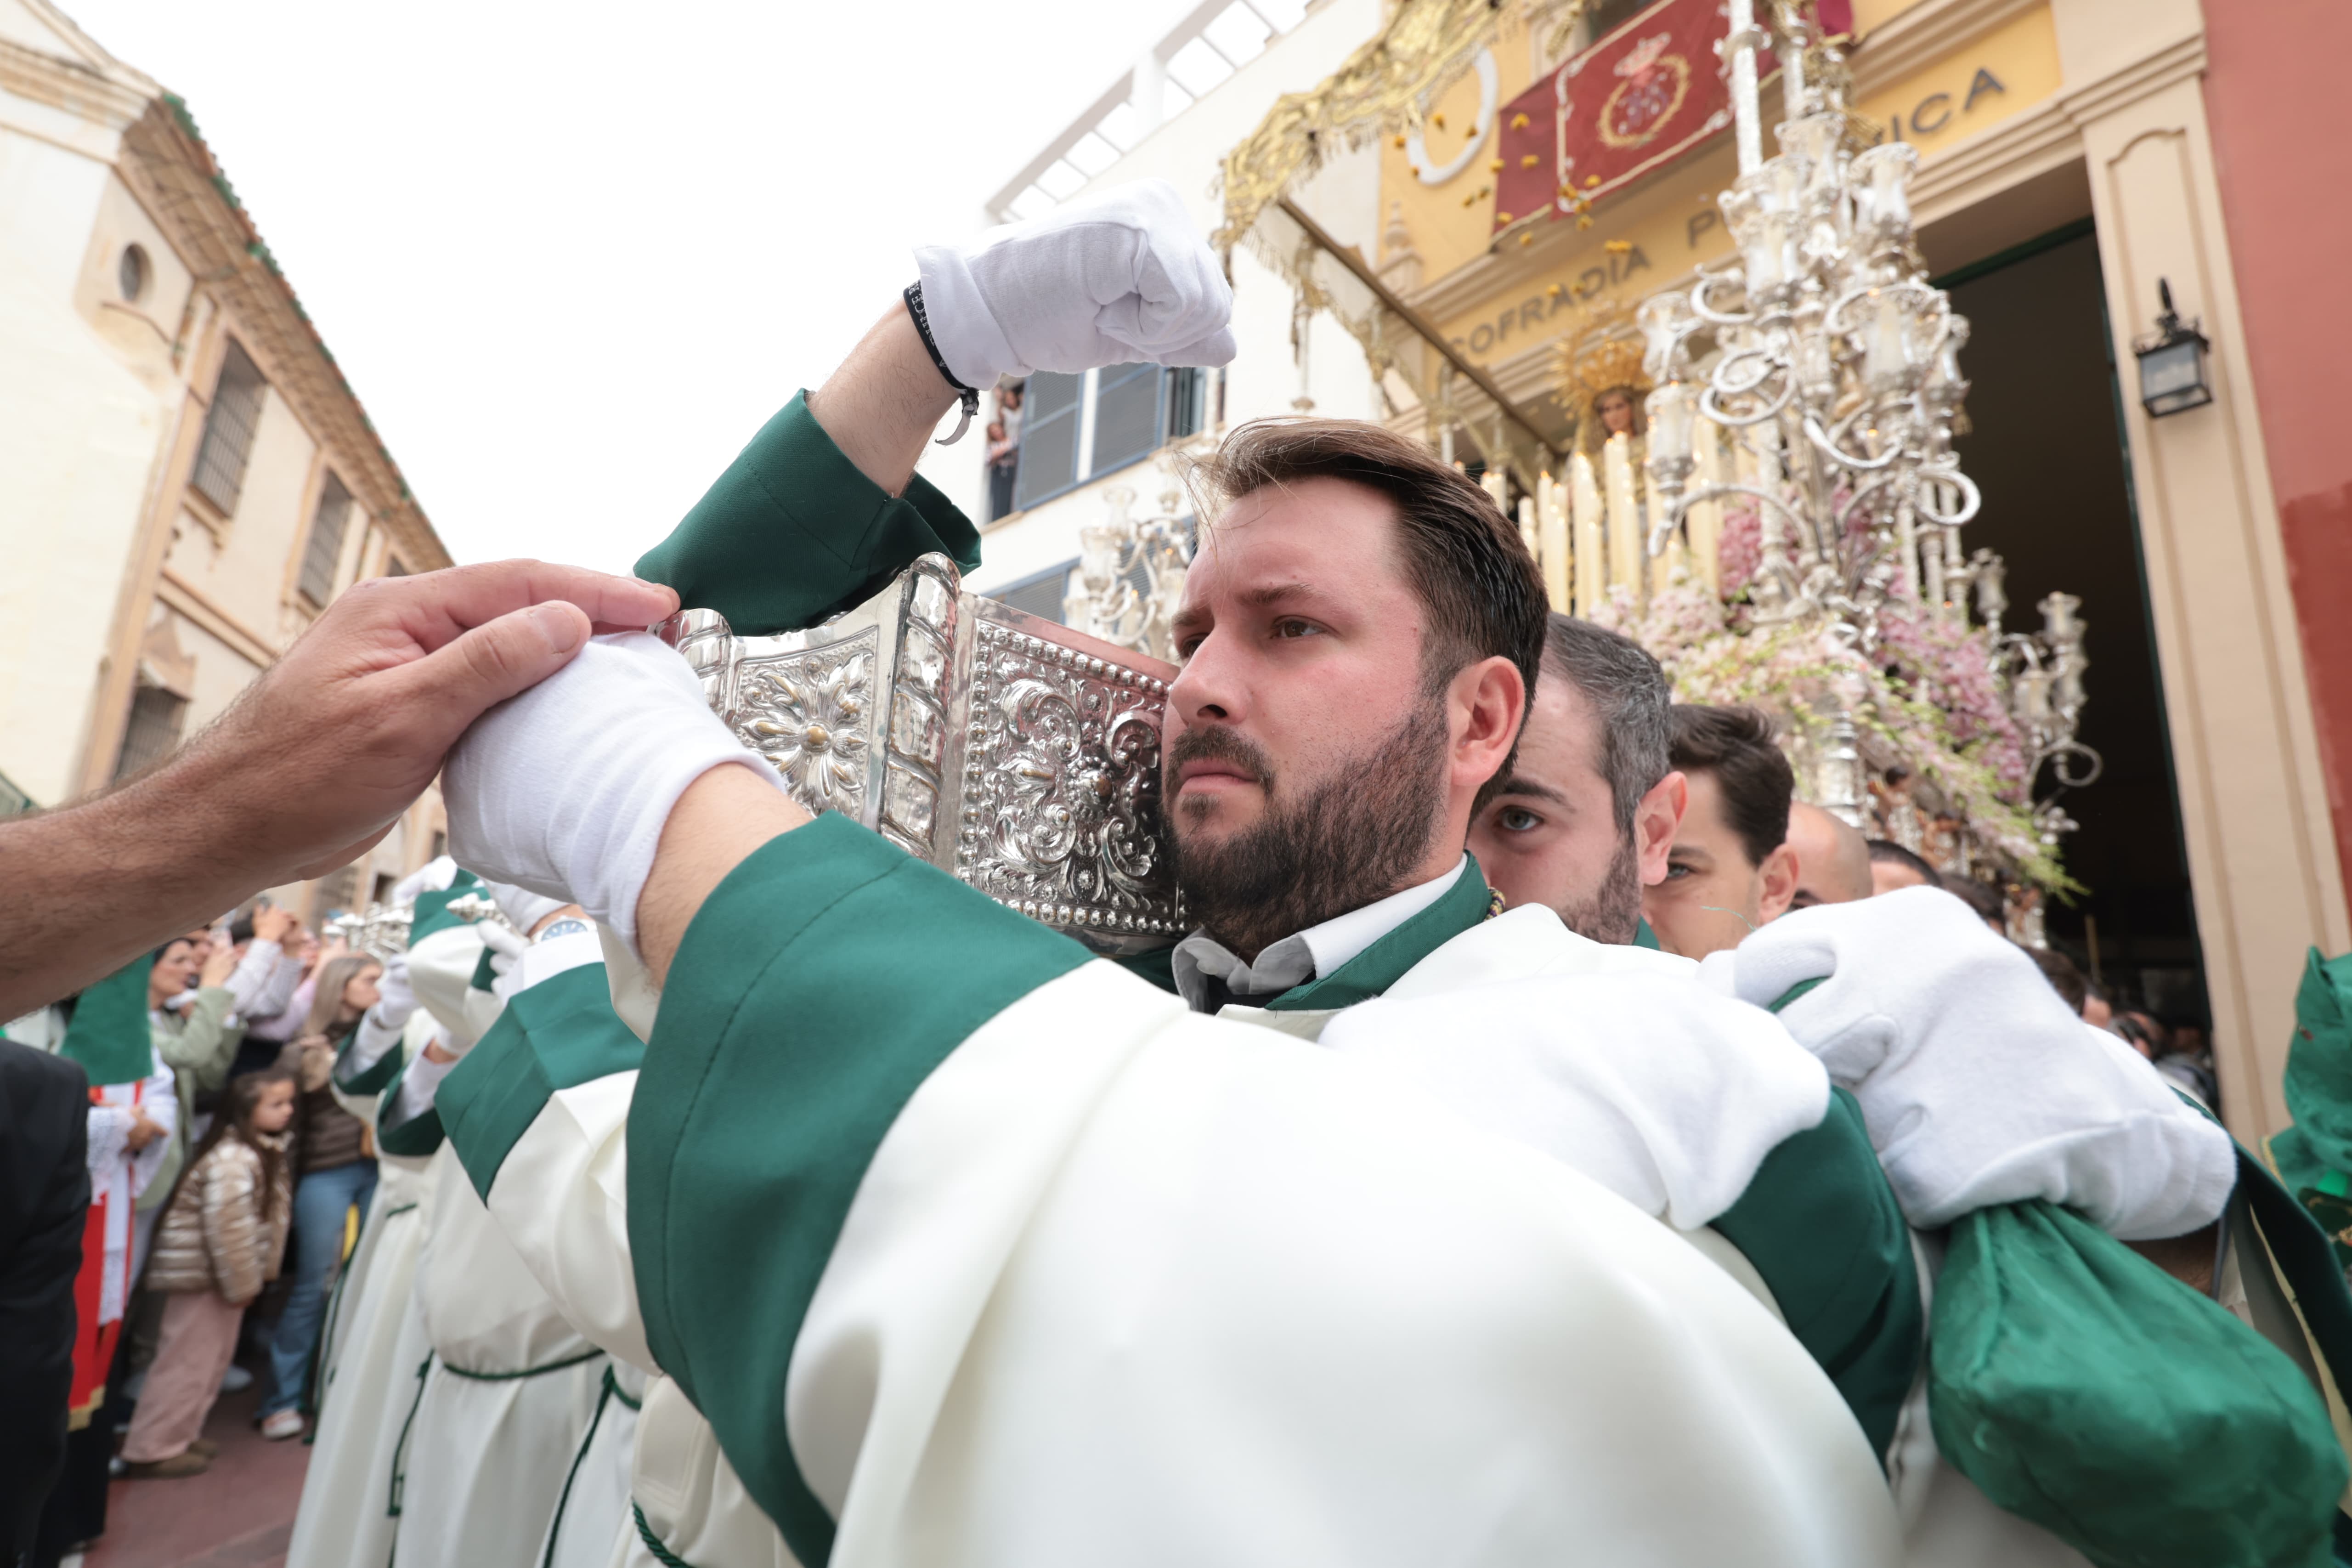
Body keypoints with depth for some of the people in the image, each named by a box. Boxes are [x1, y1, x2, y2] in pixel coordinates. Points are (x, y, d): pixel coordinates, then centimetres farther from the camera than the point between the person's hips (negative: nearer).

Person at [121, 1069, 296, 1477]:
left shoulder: (263, 1151, 6)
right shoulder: (232, 1160, -27)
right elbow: (228, 1227, -28)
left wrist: (255, 1274, 14)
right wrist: (242, 1283, -19)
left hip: (224, 1272, 10)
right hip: (203, 1273, -10)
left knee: (211, 1358, 19)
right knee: (189, 1359, 1)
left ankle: (179, 1435, 32)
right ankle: (153, 1449, 14)